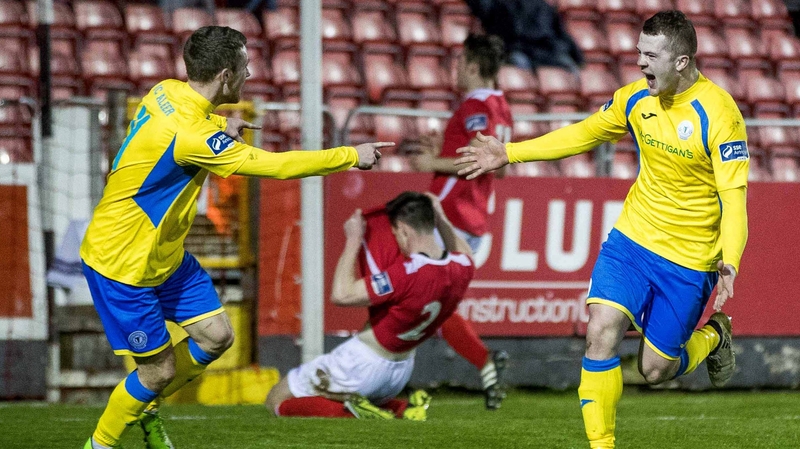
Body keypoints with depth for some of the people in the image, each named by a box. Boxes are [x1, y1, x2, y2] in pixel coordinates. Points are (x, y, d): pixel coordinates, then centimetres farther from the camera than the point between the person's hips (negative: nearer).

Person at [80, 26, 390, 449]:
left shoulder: (168, 92, -4)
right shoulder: (190, 134, -31)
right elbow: (274, 165, -27)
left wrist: (220, 126, 2)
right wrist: (352, 156, -18)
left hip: (165, 253, 9)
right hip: (121, 264, -9)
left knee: (216, 336, 8)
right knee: (159, 370, -1)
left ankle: (143, 409, 27)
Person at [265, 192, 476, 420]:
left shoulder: (407, 273, -32)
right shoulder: (462, 268, -10)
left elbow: (342, 295, -28)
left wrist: (353, 240, -20)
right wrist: (441, 219, 20)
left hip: (362, 364, -8)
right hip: (401, 370, 8)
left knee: (277, 399, 5)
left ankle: (352, 411, -14)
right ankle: (401, 410, 7)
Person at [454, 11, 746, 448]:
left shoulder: (719, 115, -20)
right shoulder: (636, 97, -2)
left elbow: (733, 198, -23)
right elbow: (585, 133, 14)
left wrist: (729, 264, -38)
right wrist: (508, 153, 12)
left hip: (689, 258, -4)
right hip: (632, 236, 4)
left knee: (655, 370, 3)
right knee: (601, 332, -16)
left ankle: (713, 337, 36)